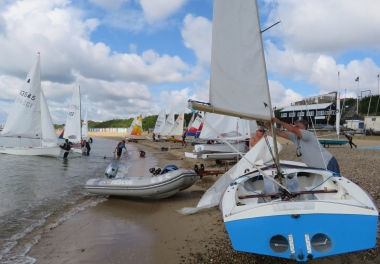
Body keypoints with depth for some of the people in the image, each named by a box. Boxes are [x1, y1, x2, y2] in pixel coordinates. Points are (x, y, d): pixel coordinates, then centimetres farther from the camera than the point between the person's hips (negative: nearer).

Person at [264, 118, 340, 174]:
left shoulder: (308, 134, -19)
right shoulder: (295, 136, 4)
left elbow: (293, 130, -35)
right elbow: (280, 133, 0)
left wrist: (279, 121, -29)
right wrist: (269, 126, -12)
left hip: (328, 164, -9)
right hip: (318, 168, 9)